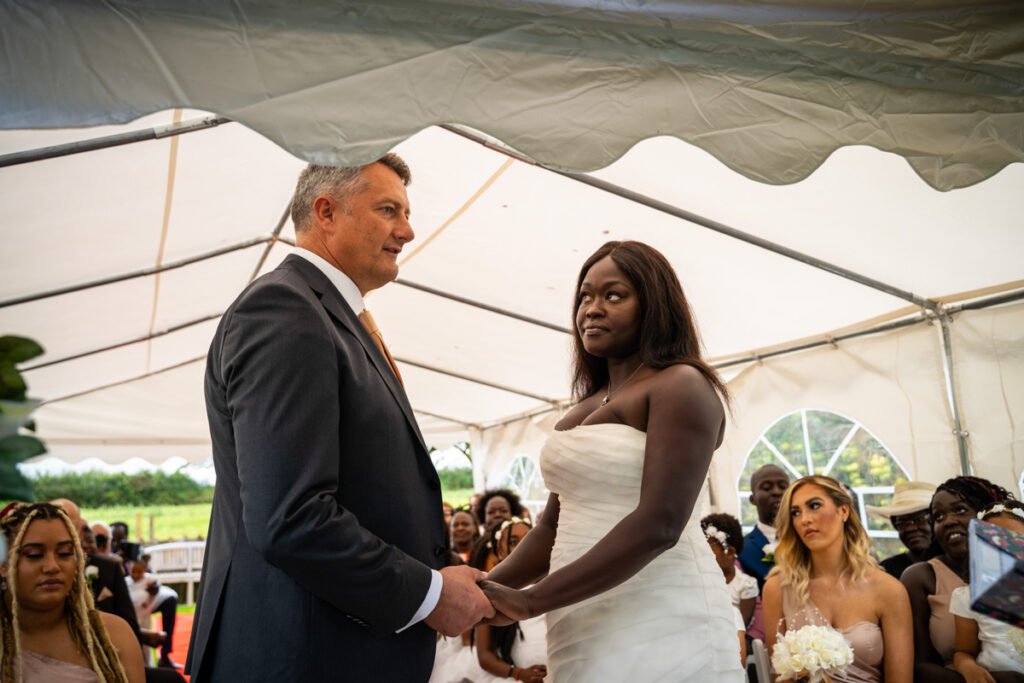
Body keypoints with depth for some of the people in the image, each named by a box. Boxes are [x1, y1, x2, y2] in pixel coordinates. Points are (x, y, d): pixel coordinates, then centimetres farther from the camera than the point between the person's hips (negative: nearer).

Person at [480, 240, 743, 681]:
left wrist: (530, 601, -21)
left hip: (659, 626, -7)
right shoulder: (584, 408, 13)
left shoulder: (681, 385, -11)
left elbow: (659, 525, -21)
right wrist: (488, 588, -1)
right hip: (582, 628, 7)